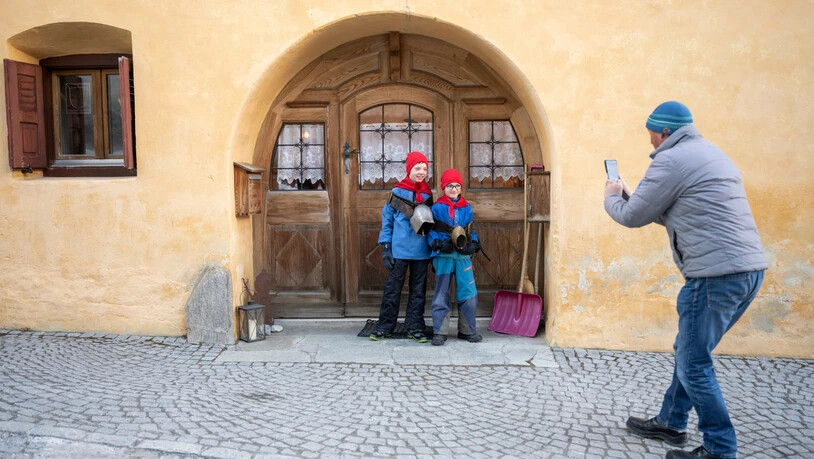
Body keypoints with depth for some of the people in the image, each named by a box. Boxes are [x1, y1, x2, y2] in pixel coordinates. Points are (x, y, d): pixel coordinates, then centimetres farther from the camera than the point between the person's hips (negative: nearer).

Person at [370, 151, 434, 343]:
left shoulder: (428, 194, 7)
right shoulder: (398, 191, -2)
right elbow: (387, 219, -1)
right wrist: (385, 247, -7)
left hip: (422, 251, 3)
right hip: (399, 250, -3)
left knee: (418, 289, 9)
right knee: (392, 288, 3)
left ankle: (414, 327, 19)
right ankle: (385, 326, 14)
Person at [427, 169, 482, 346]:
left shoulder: (467, 208, 9)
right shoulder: (437, 208, -1)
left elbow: (470, 231, 15)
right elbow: (432, 232, -1)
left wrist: (474, 244, -3)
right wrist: (439, 244, -18)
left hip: (463, 256, 3)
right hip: (443, 256, -3)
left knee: (469, 294, 3)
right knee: (441, 295, 6)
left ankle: (467, 330, 18)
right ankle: (438, 332, 14)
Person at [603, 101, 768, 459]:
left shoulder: (672, 160, -9)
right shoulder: (709, 153, 21)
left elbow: (632, 217, -3)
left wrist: (611, 197, 17)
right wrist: (629, 196, 29)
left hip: (717, 274, -10)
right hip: (748, 269, 10)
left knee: (694, 365, 1)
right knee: (690, 351, 20)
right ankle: (671, 423, 33)